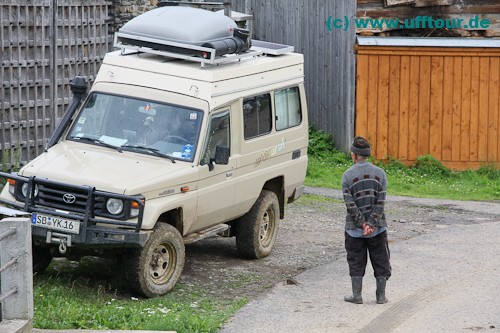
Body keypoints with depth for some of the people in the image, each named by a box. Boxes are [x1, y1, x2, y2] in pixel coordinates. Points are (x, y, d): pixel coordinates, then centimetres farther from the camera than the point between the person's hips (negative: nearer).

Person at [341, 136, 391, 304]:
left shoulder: (347, 175, -6)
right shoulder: (380, 173, -1)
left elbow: (350, 204, -11)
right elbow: (381, 202, -7)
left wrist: (362, 223, -10)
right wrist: (371, 224, -10)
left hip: (355, 228, -1)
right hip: (378, 227, 1)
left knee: (356, 262, 9)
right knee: (380, 261, 11)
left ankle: (357, 295, 12)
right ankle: (381, 295, 14)